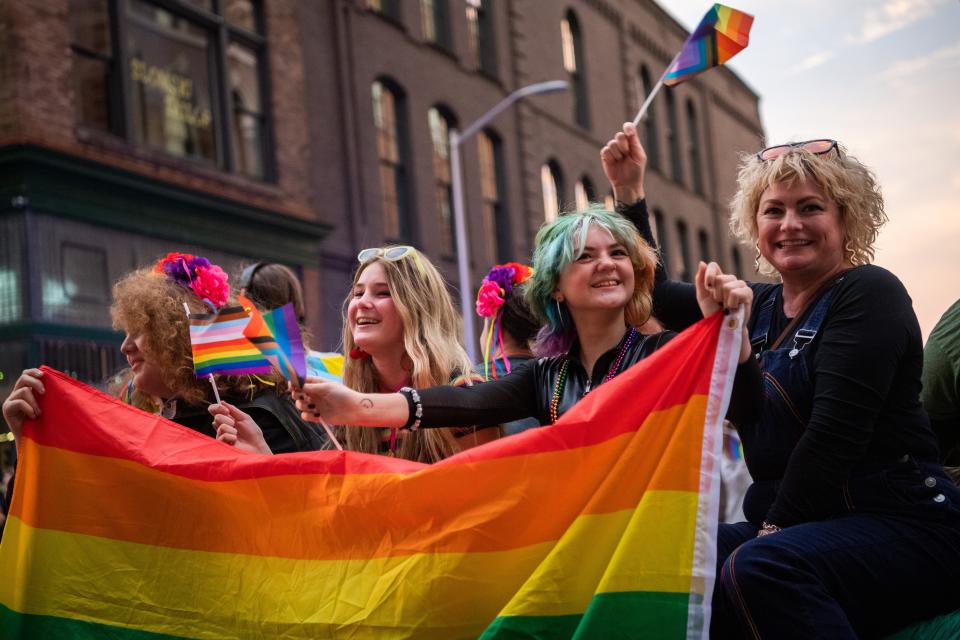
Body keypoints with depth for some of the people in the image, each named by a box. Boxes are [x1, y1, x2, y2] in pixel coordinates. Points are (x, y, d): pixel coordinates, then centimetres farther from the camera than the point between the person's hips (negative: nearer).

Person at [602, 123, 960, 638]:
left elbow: (835, 432, -17)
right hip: (791, 528, 7)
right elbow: (655, 295, 27)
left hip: (901, 527, -7)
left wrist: (775, 529, -15)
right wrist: (629, 189, 20)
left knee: (759, 568, -34)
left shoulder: (867, 293, -7)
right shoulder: (759, 306, 14)